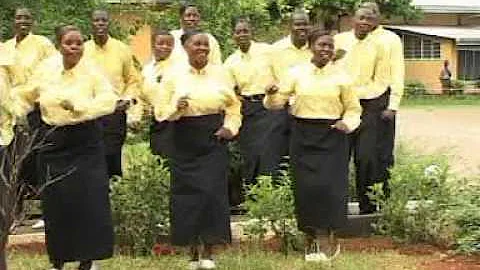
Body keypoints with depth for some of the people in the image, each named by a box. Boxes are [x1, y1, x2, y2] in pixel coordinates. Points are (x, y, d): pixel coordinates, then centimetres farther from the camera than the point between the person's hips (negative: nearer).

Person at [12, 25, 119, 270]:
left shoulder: (92, 71, -7)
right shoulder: (45, 69, 2)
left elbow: (109, 100, -20)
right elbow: (26, 97, 16)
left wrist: (78, 106, -28)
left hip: (85, 143, -2)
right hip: (53, 142, 2)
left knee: (89, 199, -4)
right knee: (54, 201, 6)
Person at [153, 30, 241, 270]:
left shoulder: (220, 73, 5)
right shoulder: (173, 75, 2)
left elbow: (233, 105, 14)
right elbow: (160, 111, 2)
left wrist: (231, 127, -1)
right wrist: (176, 109, -17)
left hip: (213, 140, 0)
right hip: (184, 142, 0)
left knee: (212, 192, -8)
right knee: (187, 194, 2)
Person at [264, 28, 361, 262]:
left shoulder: (341, 76, 2)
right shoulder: (296, 73, 3)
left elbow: (353, 109, 9)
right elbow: (276, 102, 1)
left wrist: (347, 123, -10)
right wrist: (271, 94, -20)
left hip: (332, 137, -1)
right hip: (303, 136, 1)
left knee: (329, 186, -9)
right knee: (305, 187, -1)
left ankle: (327, 239, 9)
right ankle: (311, 238, 18)